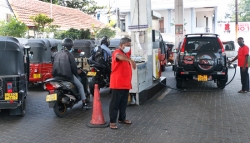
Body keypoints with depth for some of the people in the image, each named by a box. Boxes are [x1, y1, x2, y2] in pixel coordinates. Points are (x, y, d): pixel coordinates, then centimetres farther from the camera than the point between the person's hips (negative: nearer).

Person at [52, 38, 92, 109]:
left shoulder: (57, 54, 8)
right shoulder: (69, 55, -10)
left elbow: (54, 65, 16)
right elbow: (73, 66, -9)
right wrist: (76, 74, 8)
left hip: (57, 75, 6)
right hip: (67, 75, -6)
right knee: (80, 86, 9)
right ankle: (84, 104, 5)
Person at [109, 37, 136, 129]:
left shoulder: (125, 54, 18)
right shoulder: (117, 52, -11)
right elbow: (119, 56, -38)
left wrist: (129, 81, 22)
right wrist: (130, 60, -56)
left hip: (126, 84, 9)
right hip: (117, 84, -9)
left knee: (124, 103, 16)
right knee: (115, 103, -3)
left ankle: (122, 118, 28)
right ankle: (112, 121, 2)